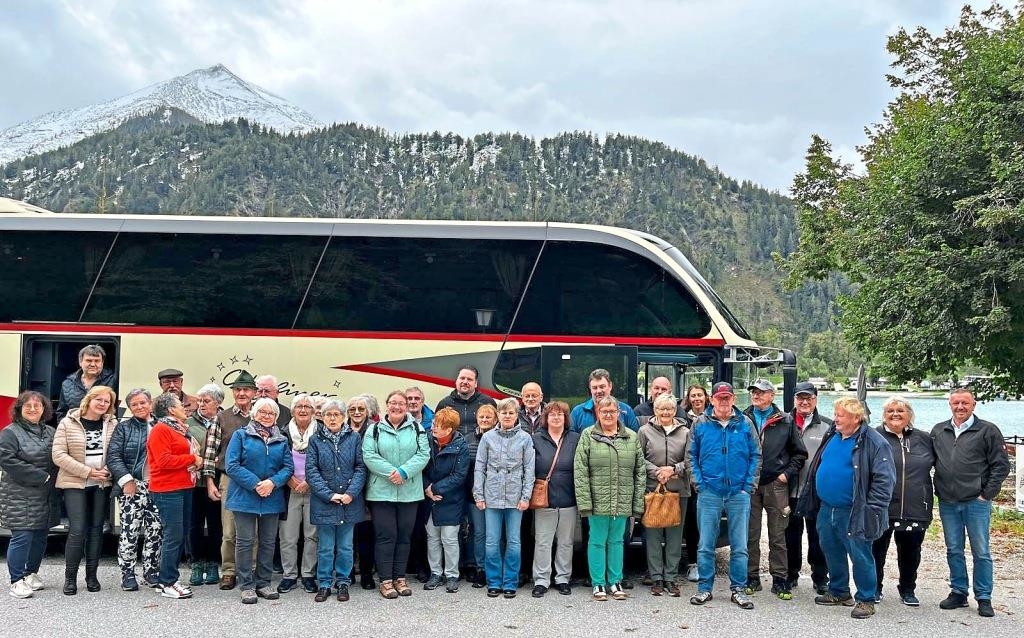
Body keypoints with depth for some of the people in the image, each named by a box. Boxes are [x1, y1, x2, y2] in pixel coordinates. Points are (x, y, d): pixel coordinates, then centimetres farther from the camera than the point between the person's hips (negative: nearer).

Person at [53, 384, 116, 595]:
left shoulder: (113, 424, 4)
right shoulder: (68, 423, -3)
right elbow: (59, 455, -9)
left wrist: (108, 471, -12)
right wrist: (88, 472, -15)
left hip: (102, 484, 3)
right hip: (75, 483, -3)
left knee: (96, 529, 7)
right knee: (77, 530, -9)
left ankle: (92, 575, 17)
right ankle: (70, 577, 5)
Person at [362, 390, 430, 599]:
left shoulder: (417, 429, 6)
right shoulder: (375, 430, 3)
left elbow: (423, 454, -3)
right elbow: (369, 456, -7)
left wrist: (404, 472, -16)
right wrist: (390, 472, -19)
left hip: (410, 492, 2)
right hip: (381, 491, -2)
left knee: (404, 535, 8)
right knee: (386, 536, -1)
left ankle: (400, 578, 19)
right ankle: (385, 580, 7)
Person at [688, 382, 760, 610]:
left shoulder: (745, 424, 3)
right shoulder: (701, 424, 3)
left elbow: (756, 456, 5)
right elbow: (692, 456, 5)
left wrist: (749, 485, -3)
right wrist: (699, 483, -4)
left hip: (739, 493, 0)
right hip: (709, 493, 0)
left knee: (739, 546, 6)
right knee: (705, 545, 4)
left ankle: (738, 589, 16)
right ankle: (704, 588, 14)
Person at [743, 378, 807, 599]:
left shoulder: (785, 422, 5)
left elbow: (800, 453, 11)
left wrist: (788, 473, 1)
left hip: (776, 484, -1)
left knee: (778, 535, 4)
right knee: (750, 535, 6)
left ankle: (780, 579, 11)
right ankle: (752, 578, 15)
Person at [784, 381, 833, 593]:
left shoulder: (827, 426, 1)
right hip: (791, 490, 1)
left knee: (818, 535, 6)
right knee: (792, 534, 12)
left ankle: (820, 578, 17)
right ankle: (791, 574, 24)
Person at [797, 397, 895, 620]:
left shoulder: (873, 442, -13)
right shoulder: (832, 436, 9)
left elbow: (884, 478, -14)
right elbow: (817, 467, 21)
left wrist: (873, 509, -18)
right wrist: (810, 499, 19)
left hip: (853, 513, -7)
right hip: (826, 508, 8)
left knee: (860, 556, -1)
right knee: (832, 552, 17)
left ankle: (866, 600, 12)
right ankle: (838, 592, 33)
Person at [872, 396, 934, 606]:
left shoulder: (923, 439, 6)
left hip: (915, 509, 3)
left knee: (910, 553, 13)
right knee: (877, 550, 8)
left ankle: (908, 590, 29)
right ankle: (874, 588, 23)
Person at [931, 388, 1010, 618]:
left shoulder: (987, 430, -2)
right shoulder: (938, 431, 10)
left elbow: (1001, 466, -2)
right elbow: (931, 461, 17)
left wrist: (987, 494, -7)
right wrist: (938, 491, 8)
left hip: (976, 502, -4)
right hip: (947, 503, 4)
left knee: (981, 552, 2)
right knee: (954, 551, 10)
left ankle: (984, 598, 11)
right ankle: (958, 592, 21)